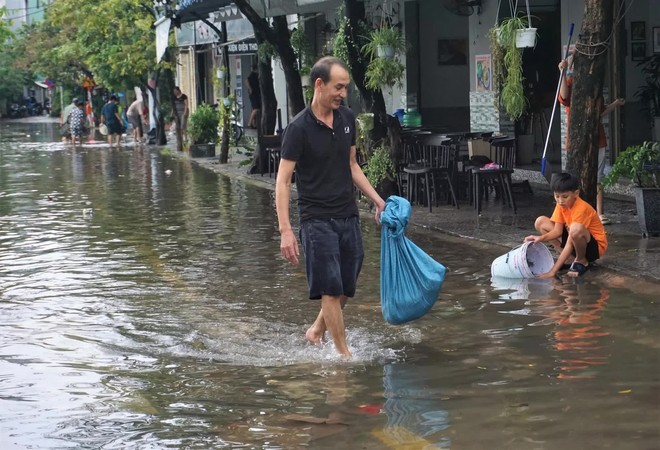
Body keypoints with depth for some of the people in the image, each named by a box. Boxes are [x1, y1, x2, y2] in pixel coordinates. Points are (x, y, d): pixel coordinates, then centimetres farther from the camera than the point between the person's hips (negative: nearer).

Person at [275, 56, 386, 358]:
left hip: (348, 216, 6)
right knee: (330, 289, -4)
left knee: (346, 287, 12)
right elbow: (283, 180, -14)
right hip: (317, 219, -6)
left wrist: (377, 200, 13)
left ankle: (317, 331, 34)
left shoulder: (347, 118, 6)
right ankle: (344, 354, 4)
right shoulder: (299, 128, -14)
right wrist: (286, 231, -21)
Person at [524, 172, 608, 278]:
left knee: (576, 229, -41)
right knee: (540, 222, -3)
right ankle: (570, 258, -2)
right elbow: (557, 231, -6)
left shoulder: (581, 208, -29)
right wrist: (541, 238, -29)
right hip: (574, 242, 8)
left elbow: (569, 243, -32)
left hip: (595, 247, -8)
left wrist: (552, 272, -37)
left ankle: (582, 261, -10)